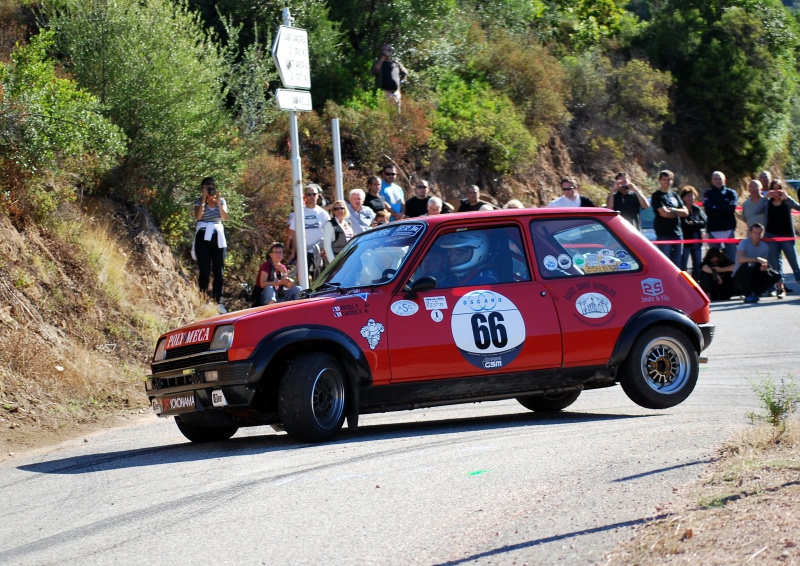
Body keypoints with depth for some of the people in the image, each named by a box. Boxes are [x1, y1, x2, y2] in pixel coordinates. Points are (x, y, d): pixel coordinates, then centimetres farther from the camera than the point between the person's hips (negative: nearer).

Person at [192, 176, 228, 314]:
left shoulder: (221, 201, 10)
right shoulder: (199, 201, 2)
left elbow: (225, 217, -3)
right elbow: (198, 216, -15)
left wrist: (218, 202, -12)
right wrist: (204, 200, -15)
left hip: (218, 237, 3)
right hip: (203, 237, -3)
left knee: (219, 271, 3)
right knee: (204, 271, -6)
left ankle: (218, 302, 8)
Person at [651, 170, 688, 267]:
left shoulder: (674, 195, 16)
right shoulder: (657, 196, -4)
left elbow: (685, 212, 9)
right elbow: (664, 213, -15)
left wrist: (672, 210, -7)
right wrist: (678, 213, 1)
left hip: (677, 233, 7)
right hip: (663, 234, -7)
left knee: (676, 265, 9)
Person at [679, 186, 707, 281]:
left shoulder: (697, 209, 13)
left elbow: (704, 222, 1)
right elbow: (684, 225, -18)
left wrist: (693, 223, -13)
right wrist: (697, 224, -9)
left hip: (697, 242, 7)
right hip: (686, 241, -7)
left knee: (697, 266, 12)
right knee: (683, 266, -8)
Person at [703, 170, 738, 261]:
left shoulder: (731, 193, 10)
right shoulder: (708, 194, 9)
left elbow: (732, 208, -7)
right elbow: (709, 211, -7)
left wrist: (716, 208, -4)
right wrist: (724, 209, -7)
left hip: (729, 229, 0)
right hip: (713, 229, 0)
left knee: (732, 257, -3)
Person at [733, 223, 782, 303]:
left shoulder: (764, 246, 2)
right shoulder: (744, 243, -16)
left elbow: (764, 263, 5)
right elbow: (740, 259, -34)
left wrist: (764, 267, -21)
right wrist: (757, 259, -41)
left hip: (754, 276, 5)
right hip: (739, 277, -5)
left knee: (776, 276, -13)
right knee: (746, 265, -37)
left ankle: (754, 293, -2)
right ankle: (748, 295, -23)